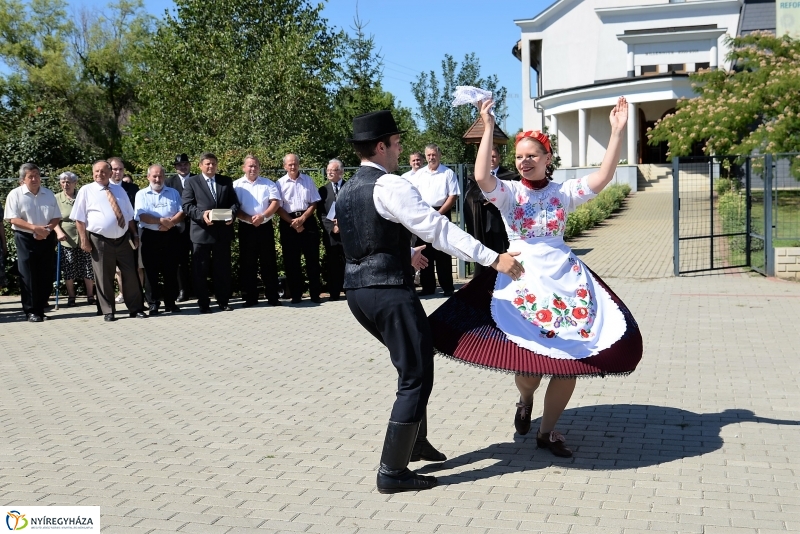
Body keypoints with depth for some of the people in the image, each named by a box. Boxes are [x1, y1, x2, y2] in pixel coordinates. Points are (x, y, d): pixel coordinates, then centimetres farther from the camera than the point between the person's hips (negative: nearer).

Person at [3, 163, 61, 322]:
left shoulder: (49, 194, 8)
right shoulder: (15, 194, -4)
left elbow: (56, 217, 7)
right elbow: (13, 219, -11)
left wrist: (47, 229, -13)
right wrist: (34, 228, -22)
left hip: (46, 238, 4)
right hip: (25, 239, -4)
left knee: (46, 276, 5)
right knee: (28, 276, -2)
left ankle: (40, 309, 15)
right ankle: (31, 311, 4)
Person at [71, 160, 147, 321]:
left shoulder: (119, 190, 13)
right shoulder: (86, 191, 0)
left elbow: (129, 216, 17)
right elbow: (79, 219, -3)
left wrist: (134, 234, 11)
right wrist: (84, 240, -10)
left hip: (123, 239, 4)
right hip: (100, 241, -3)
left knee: (131, 275, 6)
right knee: (104, 277, 3)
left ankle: (136, 309, 15)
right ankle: (108, 312, 15)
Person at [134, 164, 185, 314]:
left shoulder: (173, 193, 12)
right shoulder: (141, 194, 6)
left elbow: (181, 212, 3)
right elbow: (141, 215, -7)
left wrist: (170, 223, -15)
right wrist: (162, 220, -15)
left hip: (170, 235, 1)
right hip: (150, 236, -1)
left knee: (170, 270, 3)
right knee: (151, 271, 0)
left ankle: (170, 302, 10)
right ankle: (153, 304, 5)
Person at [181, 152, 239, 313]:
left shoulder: (226, 181, 13)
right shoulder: (191, 182, 4)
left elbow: (235, 202, 9)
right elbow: (187, 206, -5)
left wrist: (232, 213, -13)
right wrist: (201, 214, -21)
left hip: (222, 232, 2)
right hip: (201, 232, -2)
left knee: (223, 269, 8)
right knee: (200, 270, 2)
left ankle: (223, 301, 17)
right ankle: (203, 303, 11)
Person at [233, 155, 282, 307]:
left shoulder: (268, 183, 7)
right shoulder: (237, 185, 4)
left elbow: (275, 202, -2)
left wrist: (263, 216, -16)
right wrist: (249, 219, -16)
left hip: (265, 227, 0)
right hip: (246, 228, 0)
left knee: (269, 262, 2)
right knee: (247, 263, 3)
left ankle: (272, 296, 7)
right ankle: (250, 297, 10)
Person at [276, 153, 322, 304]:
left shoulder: (308, 180, 6)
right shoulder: (280, 183, 2)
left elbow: (314, 203, 3)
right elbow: (279, 207, -2)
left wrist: (302, 219, -10)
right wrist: (293, 223, -11)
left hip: (308, 220, 1)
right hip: (288, 222, -1)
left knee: (312, 258, 2)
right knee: (291, 260, 3)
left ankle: (315, 294, 8)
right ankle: (296, 295, 10)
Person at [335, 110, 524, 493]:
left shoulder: (347, 191, 15)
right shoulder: (389, 186, -14)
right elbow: (438, 228, -22)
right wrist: (493, 258, -23)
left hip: (358, 289, 10)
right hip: (389, 291, -9)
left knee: (411, 366, 25)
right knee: (416, 378, 1)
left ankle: (415, 443, 35)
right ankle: (392, 472, 5)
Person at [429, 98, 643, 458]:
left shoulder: (564, 192, 4)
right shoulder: (508, 193, -1)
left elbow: (603, 177, -9)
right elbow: (481, 176, -22)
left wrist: (617, 132, -16)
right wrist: (489, 128, -23)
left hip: (566, 279, 3)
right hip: (522, 282, -2)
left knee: (571, 358, 1)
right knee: (530, 364, -8)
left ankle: (548, 431, 21)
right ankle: (525, 399, 32)